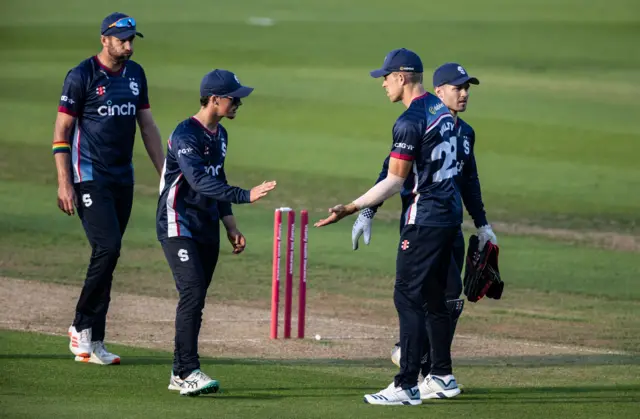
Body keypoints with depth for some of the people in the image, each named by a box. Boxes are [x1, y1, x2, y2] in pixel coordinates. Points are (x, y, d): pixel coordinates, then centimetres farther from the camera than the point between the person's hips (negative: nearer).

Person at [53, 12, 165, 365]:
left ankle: (92, 342, 7)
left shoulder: (135, 74, 11)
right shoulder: (81, 77, -8)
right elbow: (61, 131, -7)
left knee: (107, 255, 5)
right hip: (90, 177, -6)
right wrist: (64, 183, -14)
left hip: (123, 178, 6)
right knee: (107, 247, -17)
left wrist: (165, 173, 13)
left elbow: (147, 126, 18)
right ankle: (82, 328, -5)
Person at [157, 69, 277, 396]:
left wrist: (230, 226, 17)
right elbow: (200, 181, -31)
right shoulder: (186, 135, -18)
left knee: (196, 299, 9)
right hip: (179, 227, -9)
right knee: (192, 293, -19)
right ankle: (188, 373, -21)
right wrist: (246, 195, -39)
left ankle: (181, 374, 15)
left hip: (207, 229, 9)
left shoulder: (220, 135, 11)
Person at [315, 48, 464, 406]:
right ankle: (443, 377, 23)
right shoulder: (442, 110, 11)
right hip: (450, 213, 10)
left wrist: (352, 208, -19)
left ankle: (407, 386, -11)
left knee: (408, 296, -8)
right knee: (434, 296, 17)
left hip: (426, 218, -10)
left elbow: (395, 181, -20)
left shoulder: (410, 122, -17)